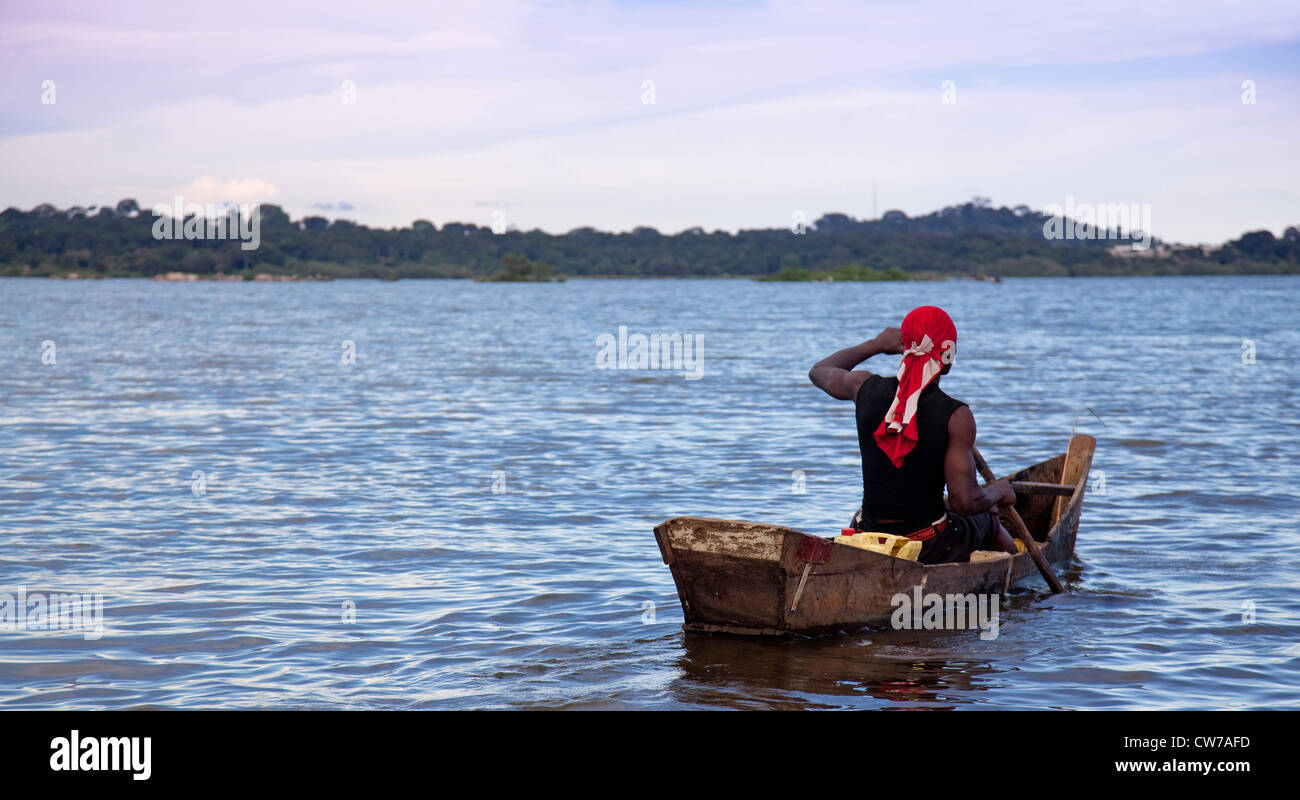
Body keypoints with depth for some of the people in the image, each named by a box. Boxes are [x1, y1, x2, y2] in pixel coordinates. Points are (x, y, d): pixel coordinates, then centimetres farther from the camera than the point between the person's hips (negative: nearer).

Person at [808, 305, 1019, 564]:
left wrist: (876, 345, 26)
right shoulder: (956, 416, -19)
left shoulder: (865, 388, -7)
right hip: (931, 550, -3)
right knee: (988, 519, 32)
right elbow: (964, 502, -21)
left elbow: (819, 371, 17)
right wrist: (999, 492, 0)